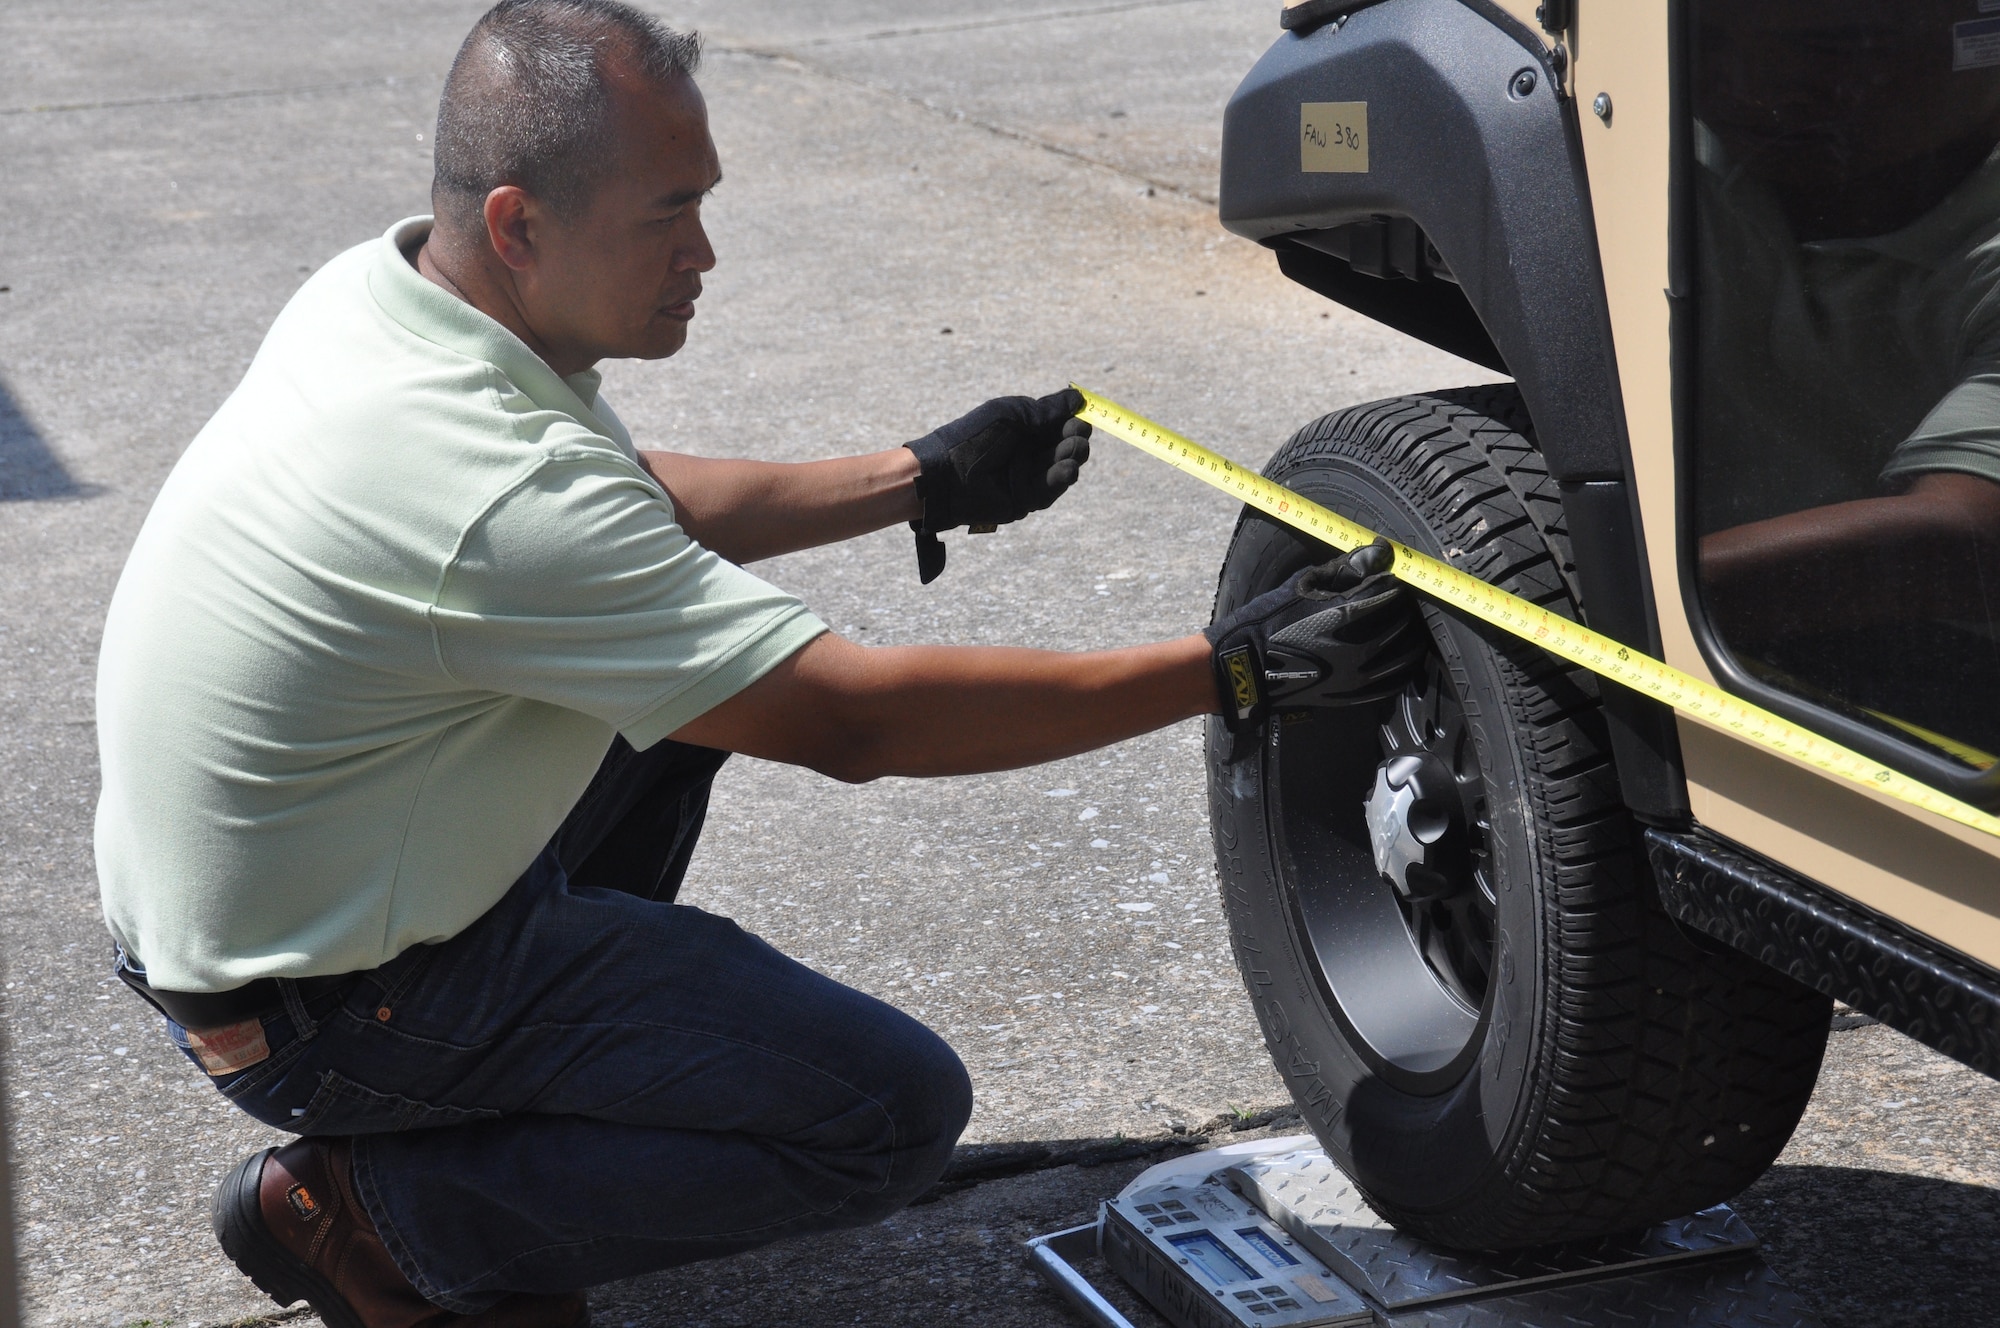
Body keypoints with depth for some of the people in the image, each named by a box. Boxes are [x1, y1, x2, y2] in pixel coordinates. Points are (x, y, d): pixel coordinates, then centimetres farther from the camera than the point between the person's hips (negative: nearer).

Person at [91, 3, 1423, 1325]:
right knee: (895, 1110, -12)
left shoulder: (387, 288, -3)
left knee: (697, 668, 19)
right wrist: (1233, 670, -24)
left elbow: (635, 510, 15)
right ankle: (370, 1209, -3)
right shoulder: (501, 489, -32)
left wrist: (921, 480, 9)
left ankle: (531, 1061, 17)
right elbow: (856, 722, -27)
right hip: (326, 1004, -9)